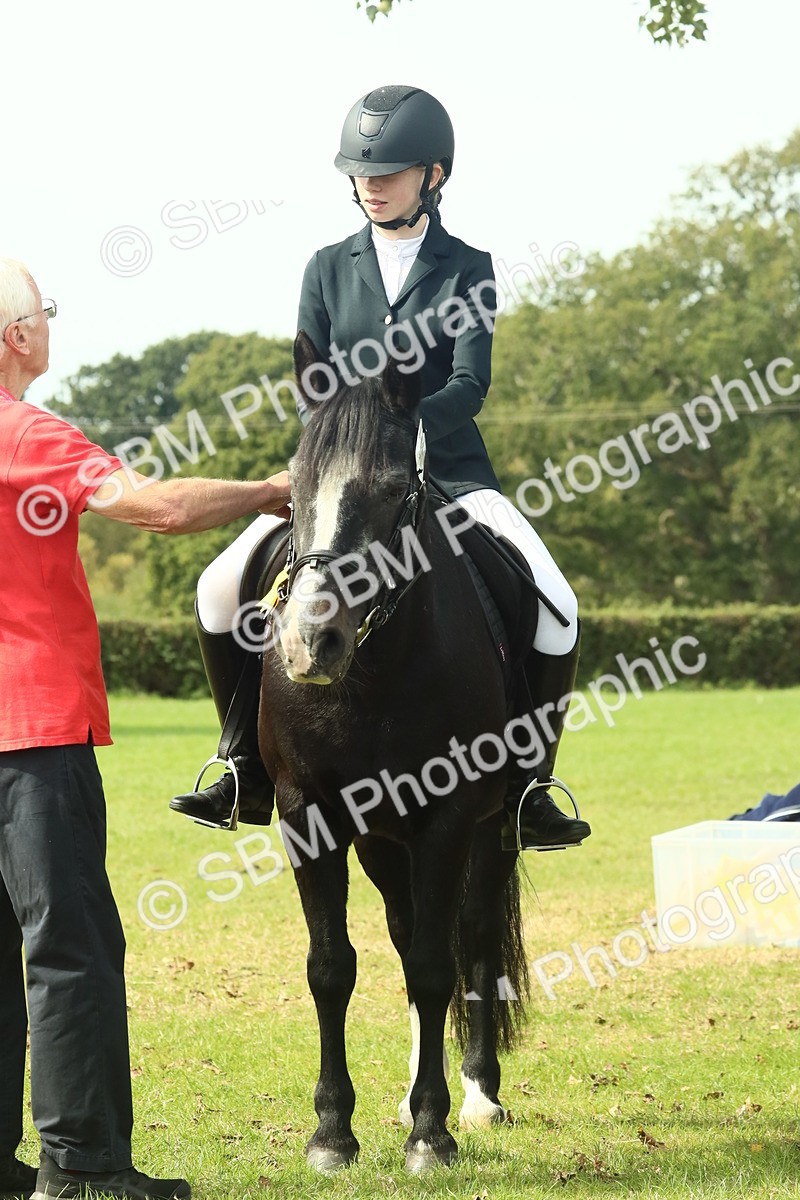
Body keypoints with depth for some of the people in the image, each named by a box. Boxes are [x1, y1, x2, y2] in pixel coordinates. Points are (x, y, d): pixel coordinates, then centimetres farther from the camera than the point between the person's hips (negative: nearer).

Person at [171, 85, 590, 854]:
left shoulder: (468, 269, 1)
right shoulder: (329, 269, 9)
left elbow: (469, 386, -11)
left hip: (447, 471, -2)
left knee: (556, 610, -23)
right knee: (222, 589, -13)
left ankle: (530, 788, -9)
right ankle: (248, 768, 2)